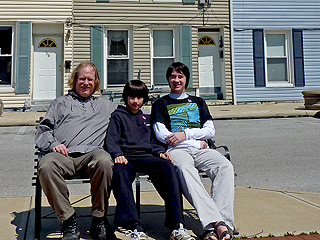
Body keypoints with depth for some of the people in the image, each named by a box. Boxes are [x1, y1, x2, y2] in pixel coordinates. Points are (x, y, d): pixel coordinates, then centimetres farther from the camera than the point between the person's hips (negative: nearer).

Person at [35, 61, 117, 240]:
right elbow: (43, 130, 21)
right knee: (46, 165, -35)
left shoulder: (106, 105, 31)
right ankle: (68, 221, -23)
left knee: (105, 161, -37)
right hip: (63, 155, 1)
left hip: (91, 153, 0)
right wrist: (53, 144, 1)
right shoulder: (61, 103, 29)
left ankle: (99, 220, -20)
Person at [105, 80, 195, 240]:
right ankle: (134, 227, -49)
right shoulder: (118, 116, 18)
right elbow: (111, 140, 5)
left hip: (145, 157, 3)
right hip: (126, 157, -3)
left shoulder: (146, 118, 32)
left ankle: (176, 226, -37)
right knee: (119, 171, -41)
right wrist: (118, 154, -16)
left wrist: (160, 152, 5)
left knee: (167, 166, -31)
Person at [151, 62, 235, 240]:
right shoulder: (161, 104, 21)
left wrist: (185, 134, -3)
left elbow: (210, 131, 16)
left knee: (225, 166, -31)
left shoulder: (198, 102, 29)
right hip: (177, 150, -3)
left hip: (201, 150, 3)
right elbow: (161, 134, 5)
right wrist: (196, 141, 1)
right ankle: (215, 222, -52)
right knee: (185, 169, -40)